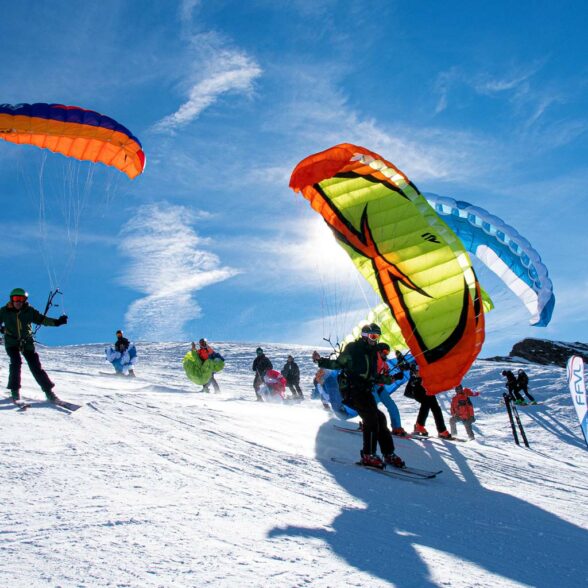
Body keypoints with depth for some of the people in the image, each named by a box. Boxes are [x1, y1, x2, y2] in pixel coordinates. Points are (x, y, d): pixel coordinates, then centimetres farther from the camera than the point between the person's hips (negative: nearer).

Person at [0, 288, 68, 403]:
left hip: (27, 342, 0)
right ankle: (15, 391, -6)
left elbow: (41, 319, 4)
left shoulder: (29, 311, -1)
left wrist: (56, 322, -6)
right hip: (11, 342, 0)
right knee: (16, 362, -21)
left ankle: (49, 392, -2)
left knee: (36, 366, -5)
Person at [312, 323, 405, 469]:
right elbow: (338, 363, -6)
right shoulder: (353, 348, -5)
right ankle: (368, 455, -10)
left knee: (380, 418, 2)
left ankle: (389, 454, 10)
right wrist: (321, 361, -19)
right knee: (371, 418, -17)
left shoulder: (372, 352, 16)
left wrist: (389, 379, 24)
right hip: (351, 390, -8)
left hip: (365, 391, 8)